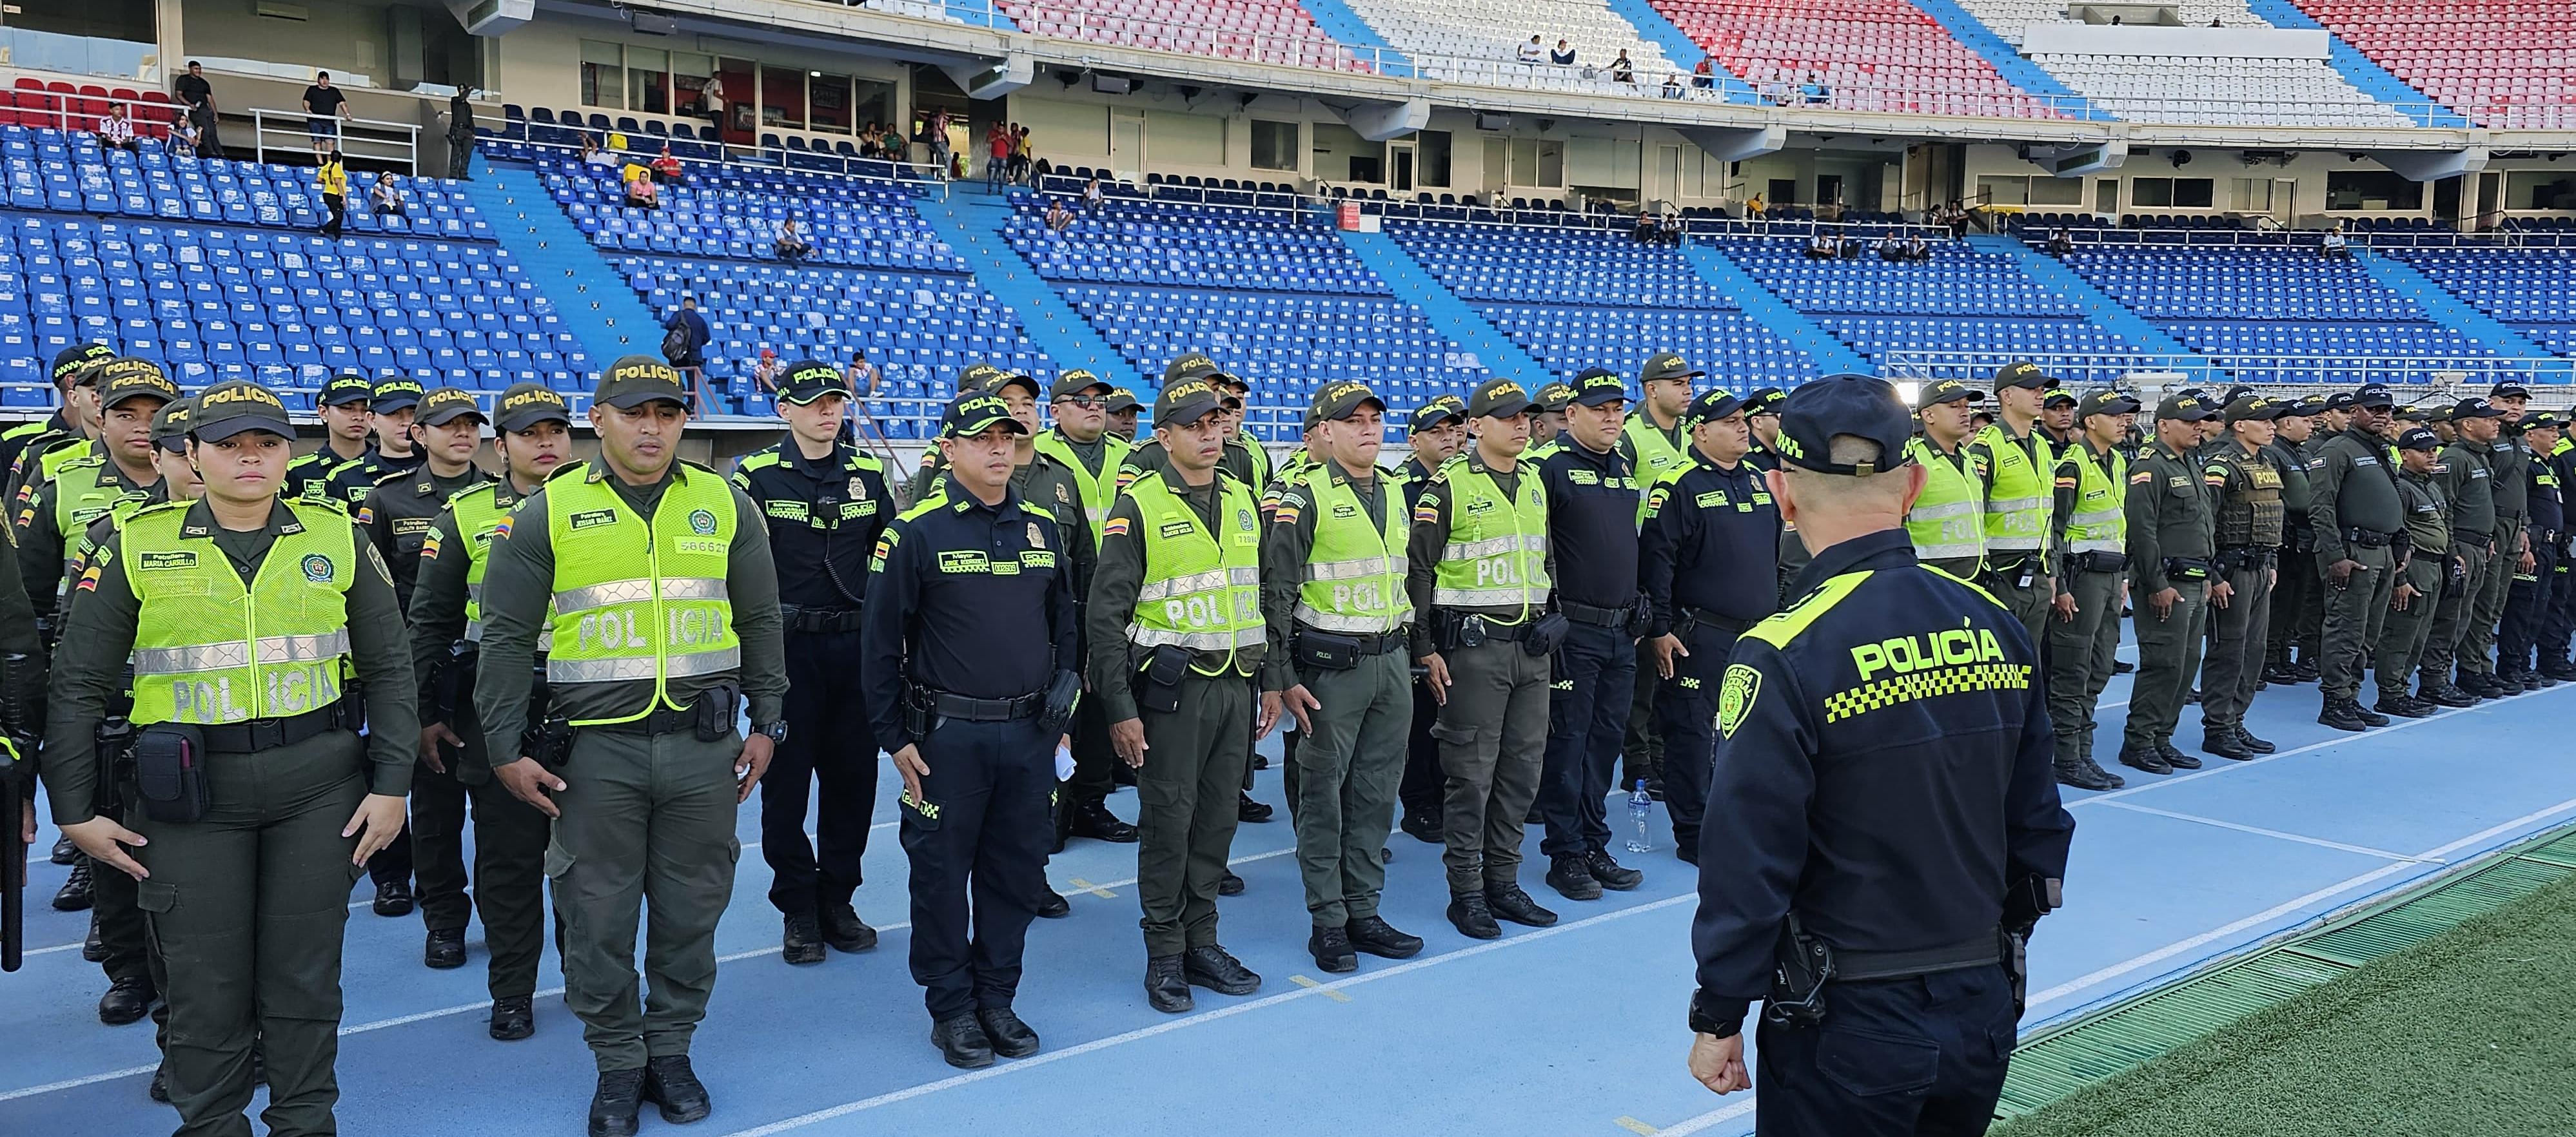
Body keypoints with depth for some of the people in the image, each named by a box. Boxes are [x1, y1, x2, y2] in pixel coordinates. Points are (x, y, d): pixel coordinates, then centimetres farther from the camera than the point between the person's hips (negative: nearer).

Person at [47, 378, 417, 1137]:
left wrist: (391, 784, -1)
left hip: (317, 788, 1)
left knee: (305, 974, 7)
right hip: (190, 792, 0)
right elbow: (79, 686, 5)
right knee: (205, 984, 4)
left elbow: (389, 670, 6)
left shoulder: (337, 540, 3)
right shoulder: (138, 546, 1)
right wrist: (74, 810, 1)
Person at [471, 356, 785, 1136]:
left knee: (690, 910, 9)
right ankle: (618, 1064, 22)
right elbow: (507, 638, 3)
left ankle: (671, 1049, 27)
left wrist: (765, 723, 9)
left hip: (704, 747, 1)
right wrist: (506, 750, 0)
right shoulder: (548, 514, 1)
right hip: (595, 750, -1)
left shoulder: (725, 506, 6)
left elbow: (760, 621, 12)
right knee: (598, 917, 5)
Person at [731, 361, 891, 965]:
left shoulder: (868, 471, 7)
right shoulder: (758, 475, -4)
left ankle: (837, 901, 23)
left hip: (855, 644, 3)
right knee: (786, 776, 3)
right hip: (786, 645, -3)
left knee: (852, 774, 8)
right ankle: (798, 910, 16)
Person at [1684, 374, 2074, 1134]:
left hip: (1851, 1023, -5)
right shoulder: (1997, 627, -2)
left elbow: (1747, 865, -18)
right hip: (1985, 1008, 5)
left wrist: (1718, 1019, -6)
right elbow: (2037, 824, 7)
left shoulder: (1784, 657, -20)